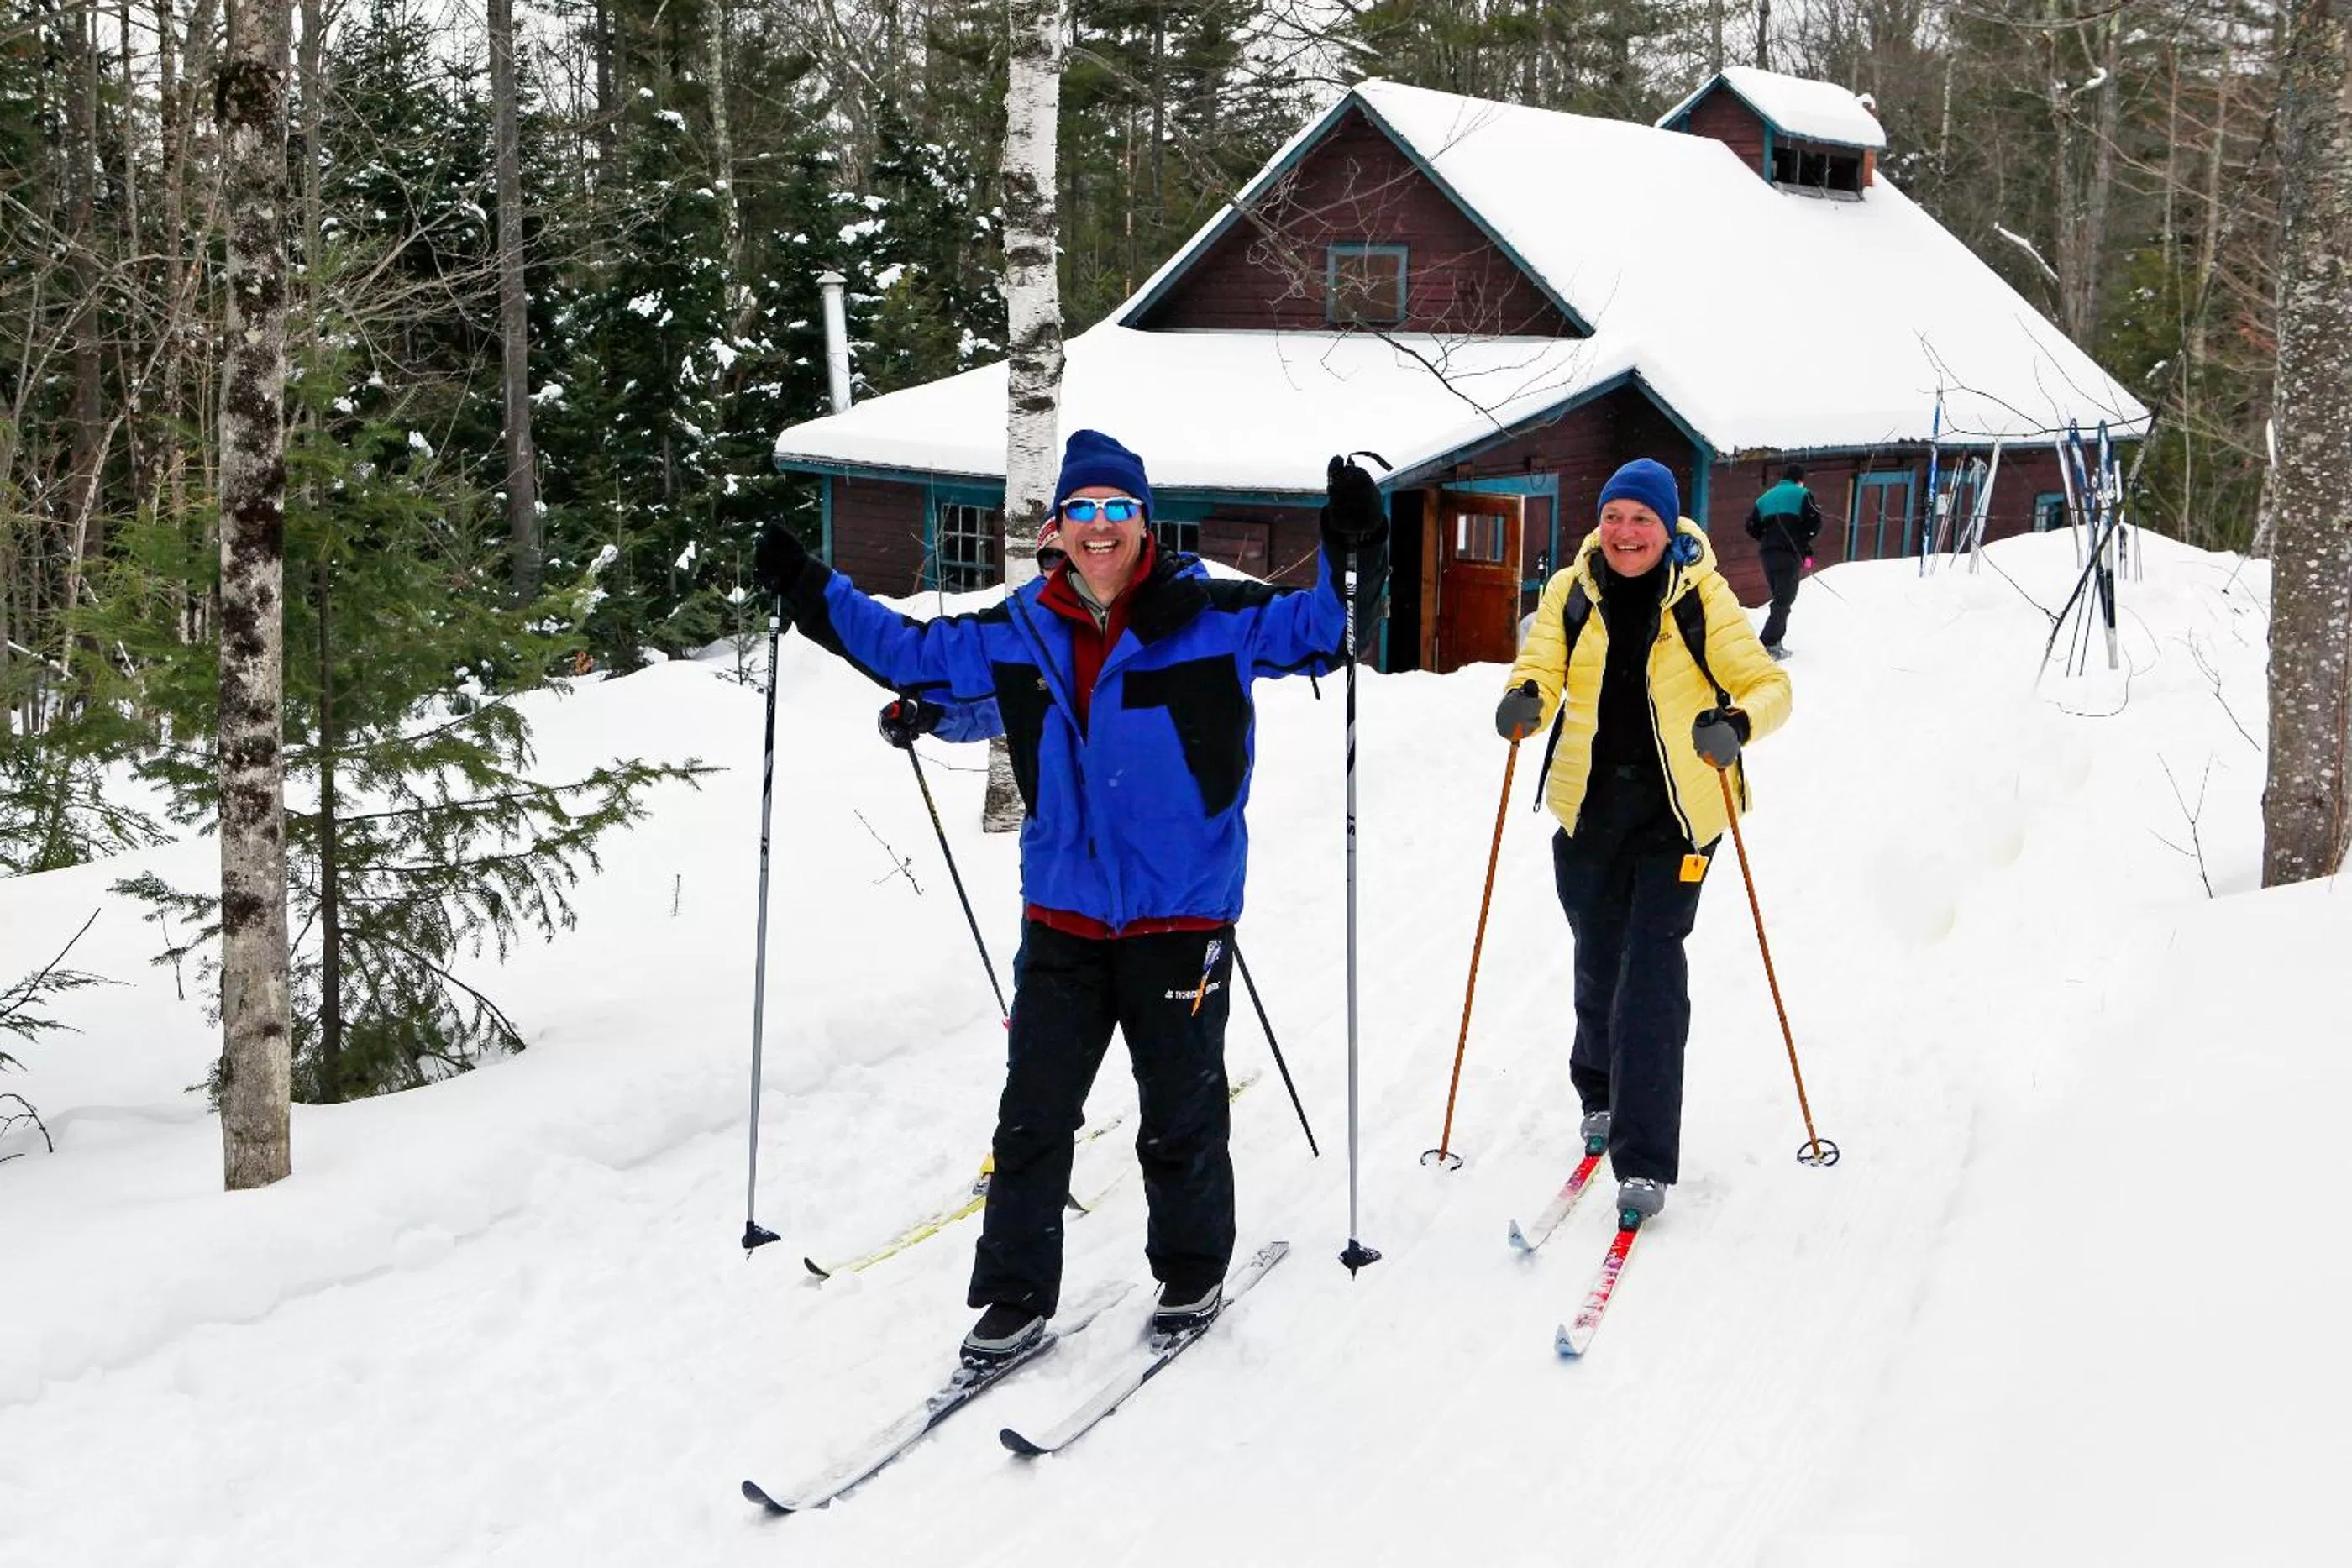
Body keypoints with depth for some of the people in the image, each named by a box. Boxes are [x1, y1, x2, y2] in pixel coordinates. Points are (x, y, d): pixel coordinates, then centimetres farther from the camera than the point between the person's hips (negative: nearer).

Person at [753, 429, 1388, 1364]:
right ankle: (1016, 1296, 18)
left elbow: (1319, 626, -7)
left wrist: (1353, 557, -26)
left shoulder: (1213, 619, -8)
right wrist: (812, 594, 12)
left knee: (1180, 1118, 10)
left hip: (1182, 917, -3)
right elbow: (914, 652, 15)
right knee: (1032, 1115, 7)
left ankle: (1193, 1274, 30)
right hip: (1064, 916, 3)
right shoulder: (1020, 634, 3)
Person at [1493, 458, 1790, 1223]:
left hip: (1676, 814, -3)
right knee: (1598, 962, 16)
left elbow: (1769, 684, -7)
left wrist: (1735, 723, -29)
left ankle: (1645, 1161, -10)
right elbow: (1540, 671, -8)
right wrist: (1524, 700, -32)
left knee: (1652, 972, -12)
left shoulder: (1702, 598, -7)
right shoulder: (1569, 592, 1)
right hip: (1590, 808, 3)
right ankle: (1601, 1094, 44)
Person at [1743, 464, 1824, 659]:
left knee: (1780, 597, 18)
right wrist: (1804, 538, 10)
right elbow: (1814, 524, -8)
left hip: (1768, 553, 6)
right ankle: (1770, 644, -19)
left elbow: (1751, 527, 13)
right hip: (1791, 553, -6)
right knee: (1785, 599, -6)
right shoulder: (1802, 495, 2)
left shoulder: (1766, 497, 19)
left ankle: (1774, 642, 13)